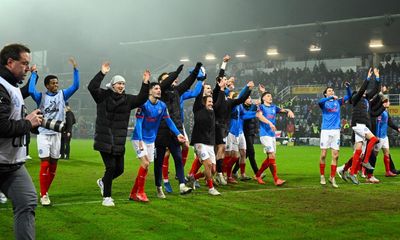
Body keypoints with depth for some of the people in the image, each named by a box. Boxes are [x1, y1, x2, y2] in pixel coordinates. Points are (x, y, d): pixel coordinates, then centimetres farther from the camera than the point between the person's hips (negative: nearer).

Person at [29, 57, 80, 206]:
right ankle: (43, 195, -3)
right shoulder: (41, 97, -2)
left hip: (57, 134, 3)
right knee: (45, 164, -9)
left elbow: (76, 86, -6)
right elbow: (31, 90, -21)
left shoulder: (62, 95, 5)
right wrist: (34, 74, -12)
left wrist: (75, 69, -15)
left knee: (53, 165, 8)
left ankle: (45, 191, 22)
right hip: (44, 134, -3)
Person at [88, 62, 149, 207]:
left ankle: (103, 182, 40)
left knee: (119, 169, 9)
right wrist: (102, 73, -21)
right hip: (104, 140, -5)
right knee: (111, 167, -9)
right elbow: (92, 87, -15)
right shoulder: (103, 96, -2)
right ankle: (106, 197, 5)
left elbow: (141, 99, 6)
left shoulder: (127, 99, 11)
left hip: (119, 141, 6)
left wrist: (145, 83, -4)